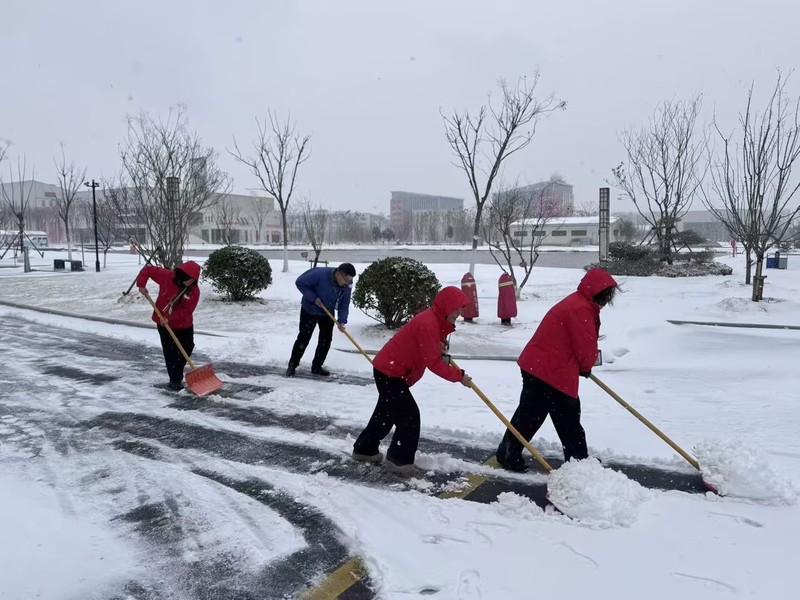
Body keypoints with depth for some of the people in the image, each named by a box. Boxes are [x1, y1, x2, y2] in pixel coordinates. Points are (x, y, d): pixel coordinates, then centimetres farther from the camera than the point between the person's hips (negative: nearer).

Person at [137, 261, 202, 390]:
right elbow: (148, 270, -5)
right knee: (170, 352, 0)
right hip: (163, 323, -2)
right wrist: (141, 285, -17)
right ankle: (175, 379, 7)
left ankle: (176, 374, 31)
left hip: (184, 324, 2)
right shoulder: (166, 276, -17)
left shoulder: (194, 290, -17)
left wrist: (169, 317, -29)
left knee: (187, 348, 9)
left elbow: (187, 310, -20)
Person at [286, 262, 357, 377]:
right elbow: (300, 282, -25)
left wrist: (342, 321, -23)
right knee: (303, 338, -1)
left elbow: (344, 303, -10)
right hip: (310, 310, -4)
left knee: (326, 340, 5)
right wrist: (313, 298, -28)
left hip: (327, 313, 5)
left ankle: (317, 367, 19)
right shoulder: (319, 274, -34)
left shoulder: (347, 285, -18)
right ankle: (292, 365, 15)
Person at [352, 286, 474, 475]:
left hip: (388, 370, 11)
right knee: (409, 416, -6)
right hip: (390, 373, -11)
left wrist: (441, 349, -11)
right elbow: (433, 363, -25)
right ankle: (398, 458, 7)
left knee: (386, 413, 21)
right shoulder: (428, 324, -26)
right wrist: (459, 376, -18)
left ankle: (365, 449, 34)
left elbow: (432, 353, 12)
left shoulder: (436, 320, 7)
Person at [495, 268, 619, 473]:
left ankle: (577, 458, 28)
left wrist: (583, 366, 12)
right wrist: (586, 367, 2)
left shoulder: (580, 304, 15)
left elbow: (586, 341, 23)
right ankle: (508, 454, 14)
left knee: (568, 415, 17)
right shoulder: (580, 309, -21)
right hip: (545, 370, -11)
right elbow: (586, 346, -18)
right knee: (531, 414, 0)